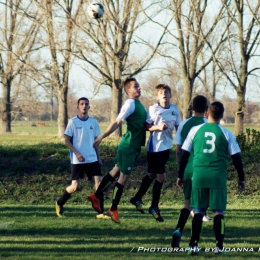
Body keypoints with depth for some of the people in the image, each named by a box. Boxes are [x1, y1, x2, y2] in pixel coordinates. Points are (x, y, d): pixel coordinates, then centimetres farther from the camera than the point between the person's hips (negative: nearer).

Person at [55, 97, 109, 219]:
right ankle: (59, 204, 25)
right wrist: (77, 153, -15)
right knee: (75, 186, -2)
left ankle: (101, 212, -7)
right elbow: (66, 141, -5)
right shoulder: (73, 122, -5)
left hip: (92, 159, 4)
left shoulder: (93, 121, 6)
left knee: (98, 181, -9)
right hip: (77, 160, -4)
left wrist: (99, 157, 10)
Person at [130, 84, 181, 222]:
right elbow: (147, 126, -9)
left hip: (166, 147, 6)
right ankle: (154, 207, 10)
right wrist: (158, 127, -25)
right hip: (154, 147, -6)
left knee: (152, 175, 19)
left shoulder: (175, 109, 3)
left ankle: (137, 199, 36)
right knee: (161, 177, -5)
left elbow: (178, 127, 9)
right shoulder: (153, 109, -11)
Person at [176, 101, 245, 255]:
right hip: (218, 176, -1)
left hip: (199, 175, 1)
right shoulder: (226, 134, 1)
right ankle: (219, 246, 4)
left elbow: (184, 154, 7)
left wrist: (180, 176, 16)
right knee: (218, 212, 5)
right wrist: (241, 178, 12)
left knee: (198, 211, 8)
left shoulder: (195, 130, 4)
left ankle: (194, 245, 4)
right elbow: (236, 157, 2)